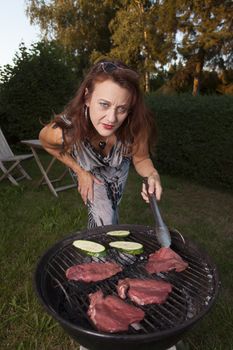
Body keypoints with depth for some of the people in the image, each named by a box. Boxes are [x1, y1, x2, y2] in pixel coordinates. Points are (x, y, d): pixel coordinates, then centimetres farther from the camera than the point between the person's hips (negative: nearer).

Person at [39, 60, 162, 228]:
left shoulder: (135, 126, -41)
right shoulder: (66, 130, -41)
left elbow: (141, 159, -20)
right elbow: (45, 140, -17)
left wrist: (152, 174, -42)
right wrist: (80, 172, -18)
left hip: (118, 169, 3)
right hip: (88, 170, -2)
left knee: (112, 208, 25)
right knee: (103, 221, -10)